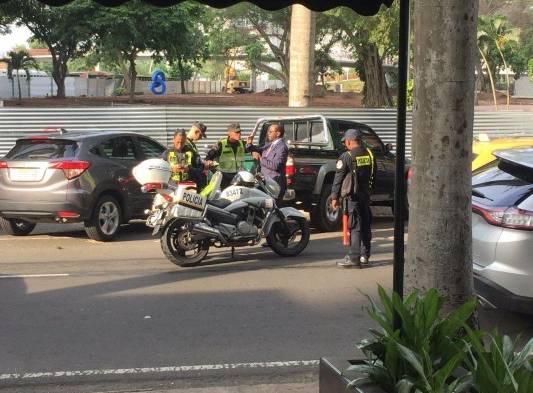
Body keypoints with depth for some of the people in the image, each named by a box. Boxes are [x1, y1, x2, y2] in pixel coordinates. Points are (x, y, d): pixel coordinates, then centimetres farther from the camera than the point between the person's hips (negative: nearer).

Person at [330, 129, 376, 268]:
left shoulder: (346, 157, -11)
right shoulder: (369, 154, 8)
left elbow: (338, 178, -10)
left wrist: (334, 197, -4)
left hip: (353, 195, -6)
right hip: (366, 194, 6)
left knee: (355, 226, -5)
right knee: (365, 225, 13)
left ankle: (354, 257, -6)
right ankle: (364, 256, 19)